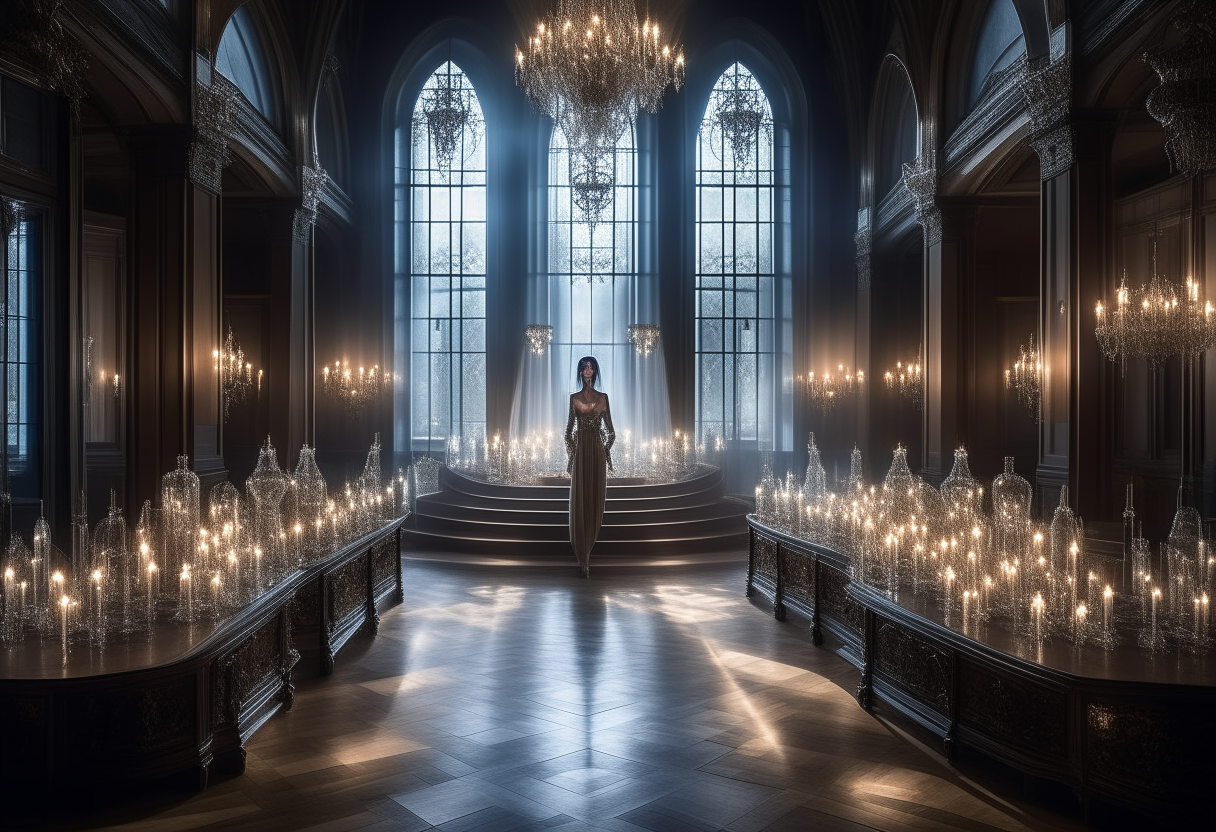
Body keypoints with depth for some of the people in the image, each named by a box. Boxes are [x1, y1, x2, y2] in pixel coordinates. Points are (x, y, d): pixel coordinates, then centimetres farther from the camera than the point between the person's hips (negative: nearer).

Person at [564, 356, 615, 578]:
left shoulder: (603, 397, 8)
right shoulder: (574, 397, 6)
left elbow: (609, 429, 9)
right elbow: (569, 428, 7)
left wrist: (606, 452, 0)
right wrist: (571, 453, 0)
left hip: (597, 451, 1)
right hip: (580, 450, -1)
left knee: (595, 497, 2)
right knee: (580, 499, -4)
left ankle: (588, 549, 16)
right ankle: (583, 558, -2)